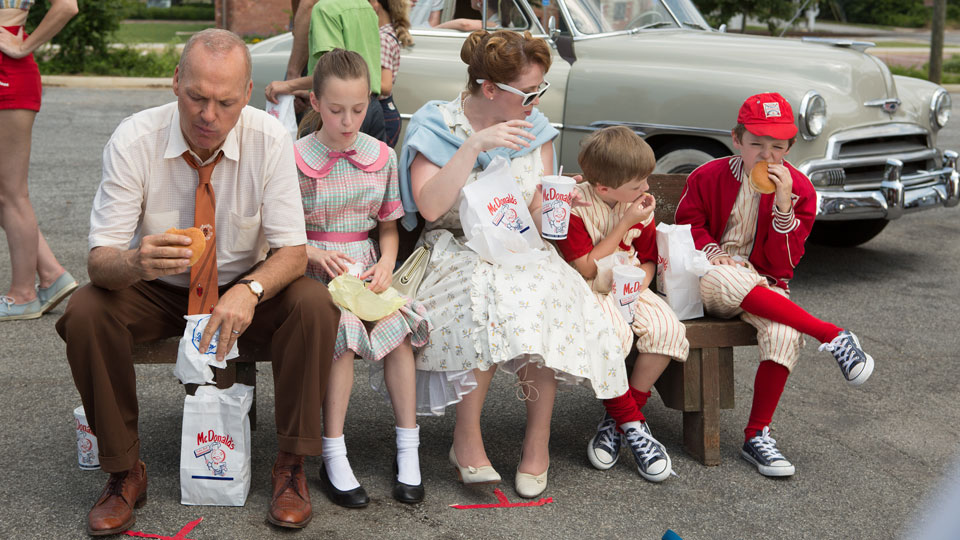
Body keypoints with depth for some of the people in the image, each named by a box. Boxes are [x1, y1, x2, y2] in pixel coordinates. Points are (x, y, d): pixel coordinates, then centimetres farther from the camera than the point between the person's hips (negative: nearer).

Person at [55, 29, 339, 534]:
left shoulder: (269, 138, -18)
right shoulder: (134, 140, -19)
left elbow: (292, 251, -18)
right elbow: (99, 259, -22)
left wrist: (249, 291, -40)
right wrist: (136, 262, -47)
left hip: (245, 290, 0)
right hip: (156, 291, 0)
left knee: (314, 305, -29)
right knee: (84, 312, -29)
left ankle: (291, 465, -13)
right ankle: (124, 472, -11)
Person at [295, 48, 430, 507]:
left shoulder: (382, 157, 7)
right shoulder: (296, 159, -4)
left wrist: (386, 264, -5)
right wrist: (316, 254, -16)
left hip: (364, 267, 3)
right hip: (313, 269, -3)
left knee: (399, 326, -24)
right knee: (344, 330, -31)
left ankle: (408, 452, -13)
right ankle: (334, 459, -22)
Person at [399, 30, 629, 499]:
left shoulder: (535, 129, 8)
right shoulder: (437, 126, -5)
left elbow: (539, 214, 8)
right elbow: (429, 207, -19)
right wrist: (474, 145, -24)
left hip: (521, 251, 3)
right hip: (456, 251, -3)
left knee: (545, 292, -30)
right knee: (486, 289, -36)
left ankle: (538, 441, -17)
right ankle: (467, 438, -22)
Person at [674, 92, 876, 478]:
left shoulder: (799, 189, -1)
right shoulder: (707, 177, -2)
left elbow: (784, 264, -5)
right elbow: (688, 223, 10)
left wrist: (783, 206, -19)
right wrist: (712, 251, -12)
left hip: (763, 284, 1)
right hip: (709, 281, -1)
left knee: (785, 334, -34)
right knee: (729, 279, -41)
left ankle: (756, 436, -21)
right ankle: (833, 337, -30)